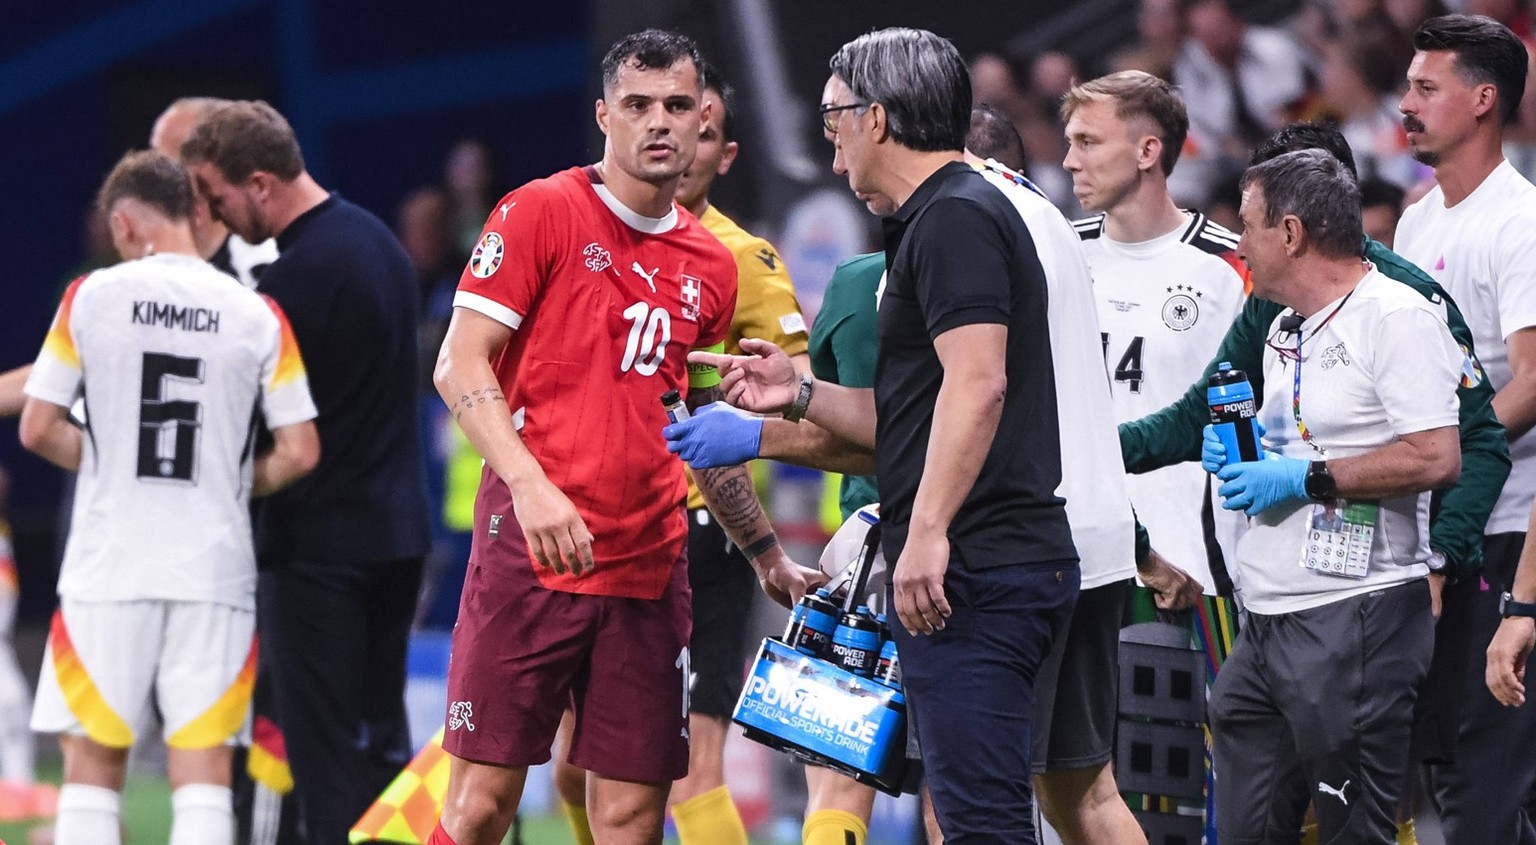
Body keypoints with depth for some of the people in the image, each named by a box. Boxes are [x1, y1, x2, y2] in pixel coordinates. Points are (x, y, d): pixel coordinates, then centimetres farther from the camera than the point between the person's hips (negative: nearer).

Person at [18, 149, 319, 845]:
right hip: (215, 570, 1)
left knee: (92, 762, 7)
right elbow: (299, 453, 0)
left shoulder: (91, 297, -2)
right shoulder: (257, 316, 1)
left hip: (109, 570, -1)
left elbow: (37, 429, -1)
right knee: (203, 767, 2)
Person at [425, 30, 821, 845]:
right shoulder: (541, 212, -2)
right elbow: (459, 364, -8)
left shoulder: (713, 267, 14)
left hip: (651, 571, 5)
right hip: (531, 554, -5)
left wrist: (770, 559, 25)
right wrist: (531, 485, -21)